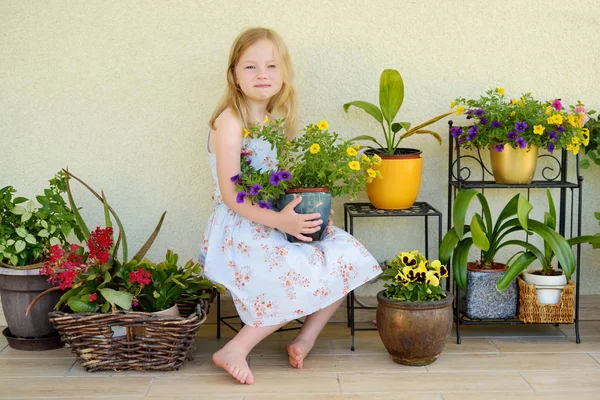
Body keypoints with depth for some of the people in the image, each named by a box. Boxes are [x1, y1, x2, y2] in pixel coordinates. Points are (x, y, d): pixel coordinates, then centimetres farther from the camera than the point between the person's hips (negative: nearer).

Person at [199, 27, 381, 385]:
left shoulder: (276, 119, 11)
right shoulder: (229, 121, -13)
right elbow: (230, 195, -19)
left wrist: (311, 207, -4)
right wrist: (279, 221, -30)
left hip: (273, 220, 8)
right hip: (240, 230, -8)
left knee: (346, 256, -4)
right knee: (308, 276, -25)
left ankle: (306, 340, 0)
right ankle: (235, 351, -17)